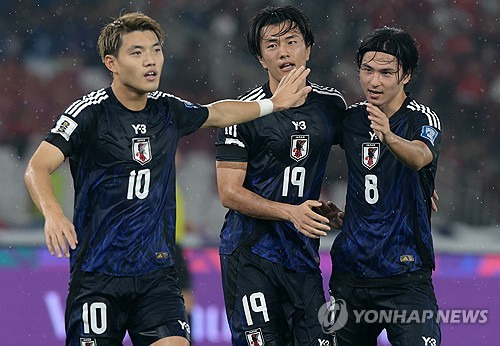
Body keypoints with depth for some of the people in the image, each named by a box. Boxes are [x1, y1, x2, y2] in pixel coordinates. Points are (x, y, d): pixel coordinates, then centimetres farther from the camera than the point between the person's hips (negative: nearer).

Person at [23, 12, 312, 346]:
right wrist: (53, 214, -37)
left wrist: (273, 103, 31)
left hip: (157, 273, 4)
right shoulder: (91, 112, -9)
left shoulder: (168, 111, 8)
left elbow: (217, 113, 31)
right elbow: (38, 168, -19)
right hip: (97, 275, -4)